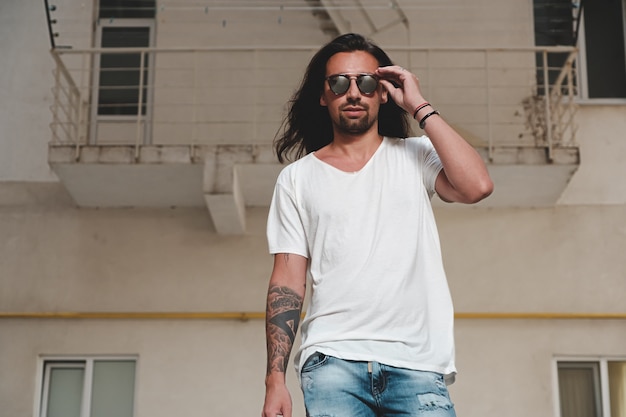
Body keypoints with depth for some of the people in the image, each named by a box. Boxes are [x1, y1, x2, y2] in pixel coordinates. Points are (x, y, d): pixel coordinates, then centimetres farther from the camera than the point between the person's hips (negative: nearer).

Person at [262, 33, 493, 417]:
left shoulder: (415, 157, 12)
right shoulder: (297, 178, 12)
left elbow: (477, 186, -9)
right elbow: (288, 282, 8)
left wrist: (420, 107, -2)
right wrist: (275, 379, -1)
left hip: (417, 362, 0)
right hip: (333, 360, 0)